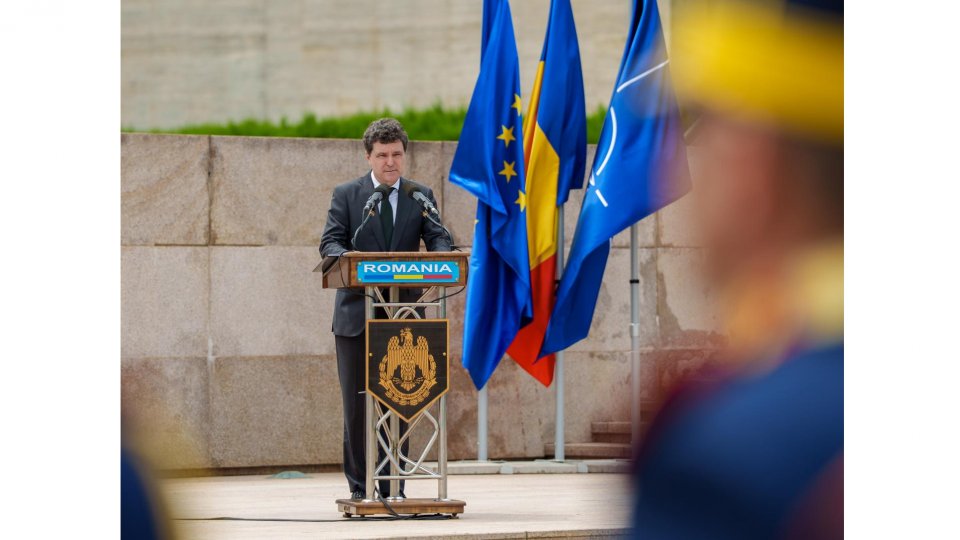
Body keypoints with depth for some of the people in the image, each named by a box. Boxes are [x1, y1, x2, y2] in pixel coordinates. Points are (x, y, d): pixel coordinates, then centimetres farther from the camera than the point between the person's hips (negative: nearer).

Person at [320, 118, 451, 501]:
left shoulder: (421, 196, 10)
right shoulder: (346, 195, 5)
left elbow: (437, 237, 0)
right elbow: (330, 241, -4)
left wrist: (439, 257, -24)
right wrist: (346, 257, -27)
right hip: (356, 314, -2)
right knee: (357, 402, 0)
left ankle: (393, 486, 9)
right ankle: (359, 486, 5)